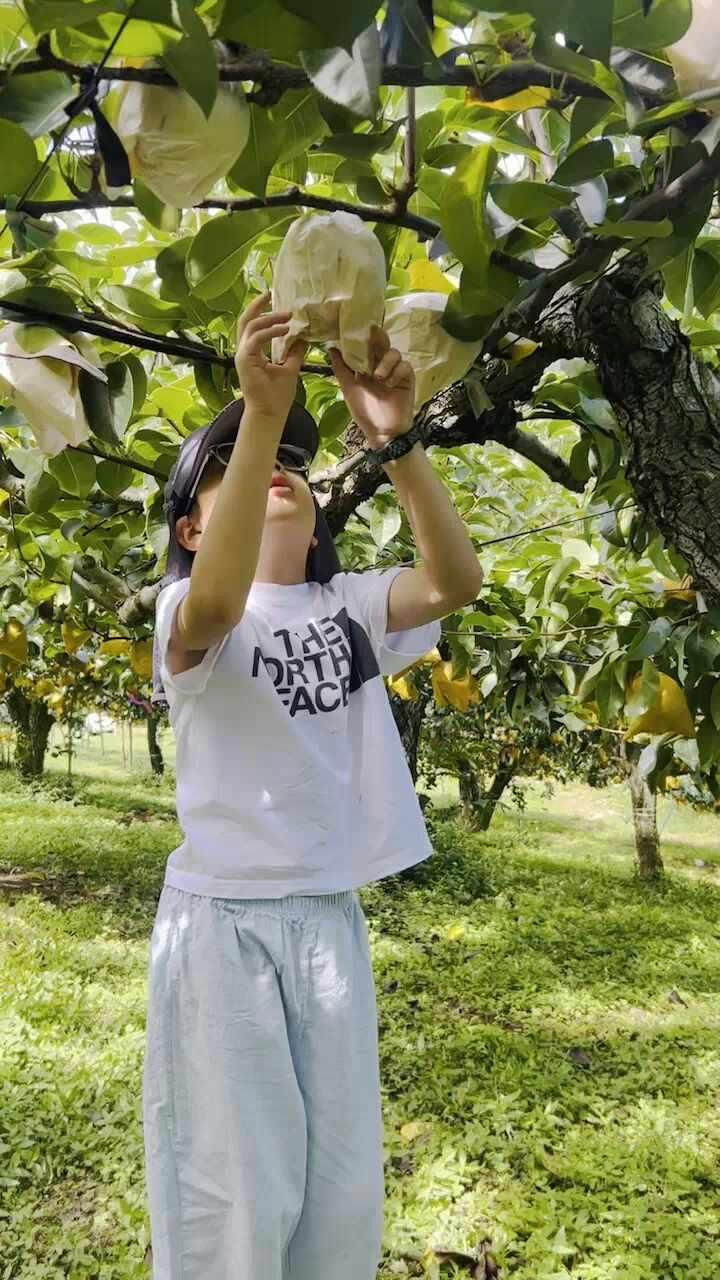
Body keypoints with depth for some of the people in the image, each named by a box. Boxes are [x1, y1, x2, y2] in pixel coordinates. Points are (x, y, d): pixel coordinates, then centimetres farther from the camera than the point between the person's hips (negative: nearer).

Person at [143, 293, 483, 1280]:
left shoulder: (351, 604, 6)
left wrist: (395, 439, -24)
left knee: (344, 1198, 15)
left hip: (332, 918, 5)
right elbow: (218, 601, -32)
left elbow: (457, 580, -13)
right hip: (224, 920, -4)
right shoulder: (186, 609, -7)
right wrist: (259, 411, -39)